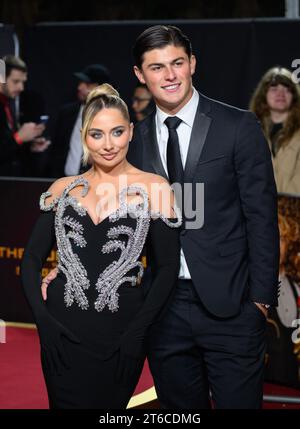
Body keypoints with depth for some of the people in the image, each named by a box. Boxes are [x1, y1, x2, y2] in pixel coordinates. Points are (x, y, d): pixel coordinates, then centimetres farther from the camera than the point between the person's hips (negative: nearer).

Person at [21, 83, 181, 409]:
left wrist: (137, 332, -11)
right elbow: (32, 259, 7)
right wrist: (42, 318, -6)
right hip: (63, 332, 2)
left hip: (120, 332, -2)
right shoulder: (63, 189, 6)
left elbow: (167, 268, -3)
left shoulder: (153, 188, -2)